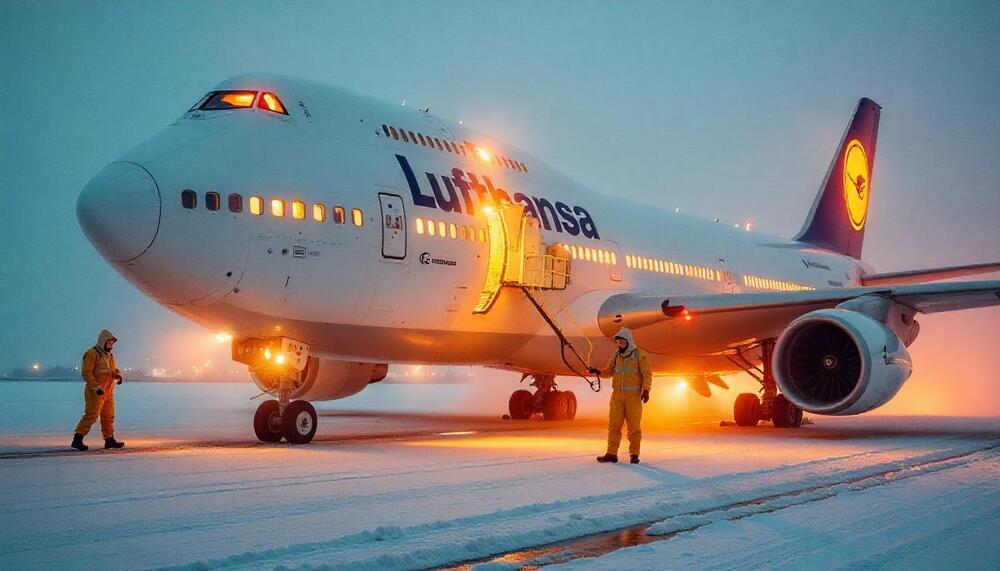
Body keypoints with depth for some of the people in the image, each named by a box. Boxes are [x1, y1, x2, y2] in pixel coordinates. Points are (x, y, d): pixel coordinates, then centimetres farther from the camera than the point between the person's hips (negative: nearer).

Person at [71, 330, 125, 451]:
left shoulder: (109, 355, 17)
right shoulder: (92, 354, -10)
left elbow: (114, 370, 25)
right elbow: (86, 372, -17)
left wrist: (118, 375, 1)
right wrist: (96, 387, -24)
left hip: (108, 391, 9)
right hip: (96, 392, -9)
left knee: (108, 416, 12)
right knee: (91, 415, -13)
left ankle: (109, 440, 19)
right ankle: (77, 439, -11)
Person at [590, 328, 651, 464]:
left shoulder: (640, 355, -3)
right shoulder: (616, 356, 11)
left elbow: (647, 374, -6)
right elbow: (609, 371, 19)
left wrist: (646, 390, -17)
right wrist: (599, 372, -1)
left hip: (634, 396, -4)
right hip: (617, 395, 4)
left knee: (634, 426, 0)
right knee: (614, 425, 1)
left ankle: (634, 455, 8)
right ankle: (611, 454, 3)